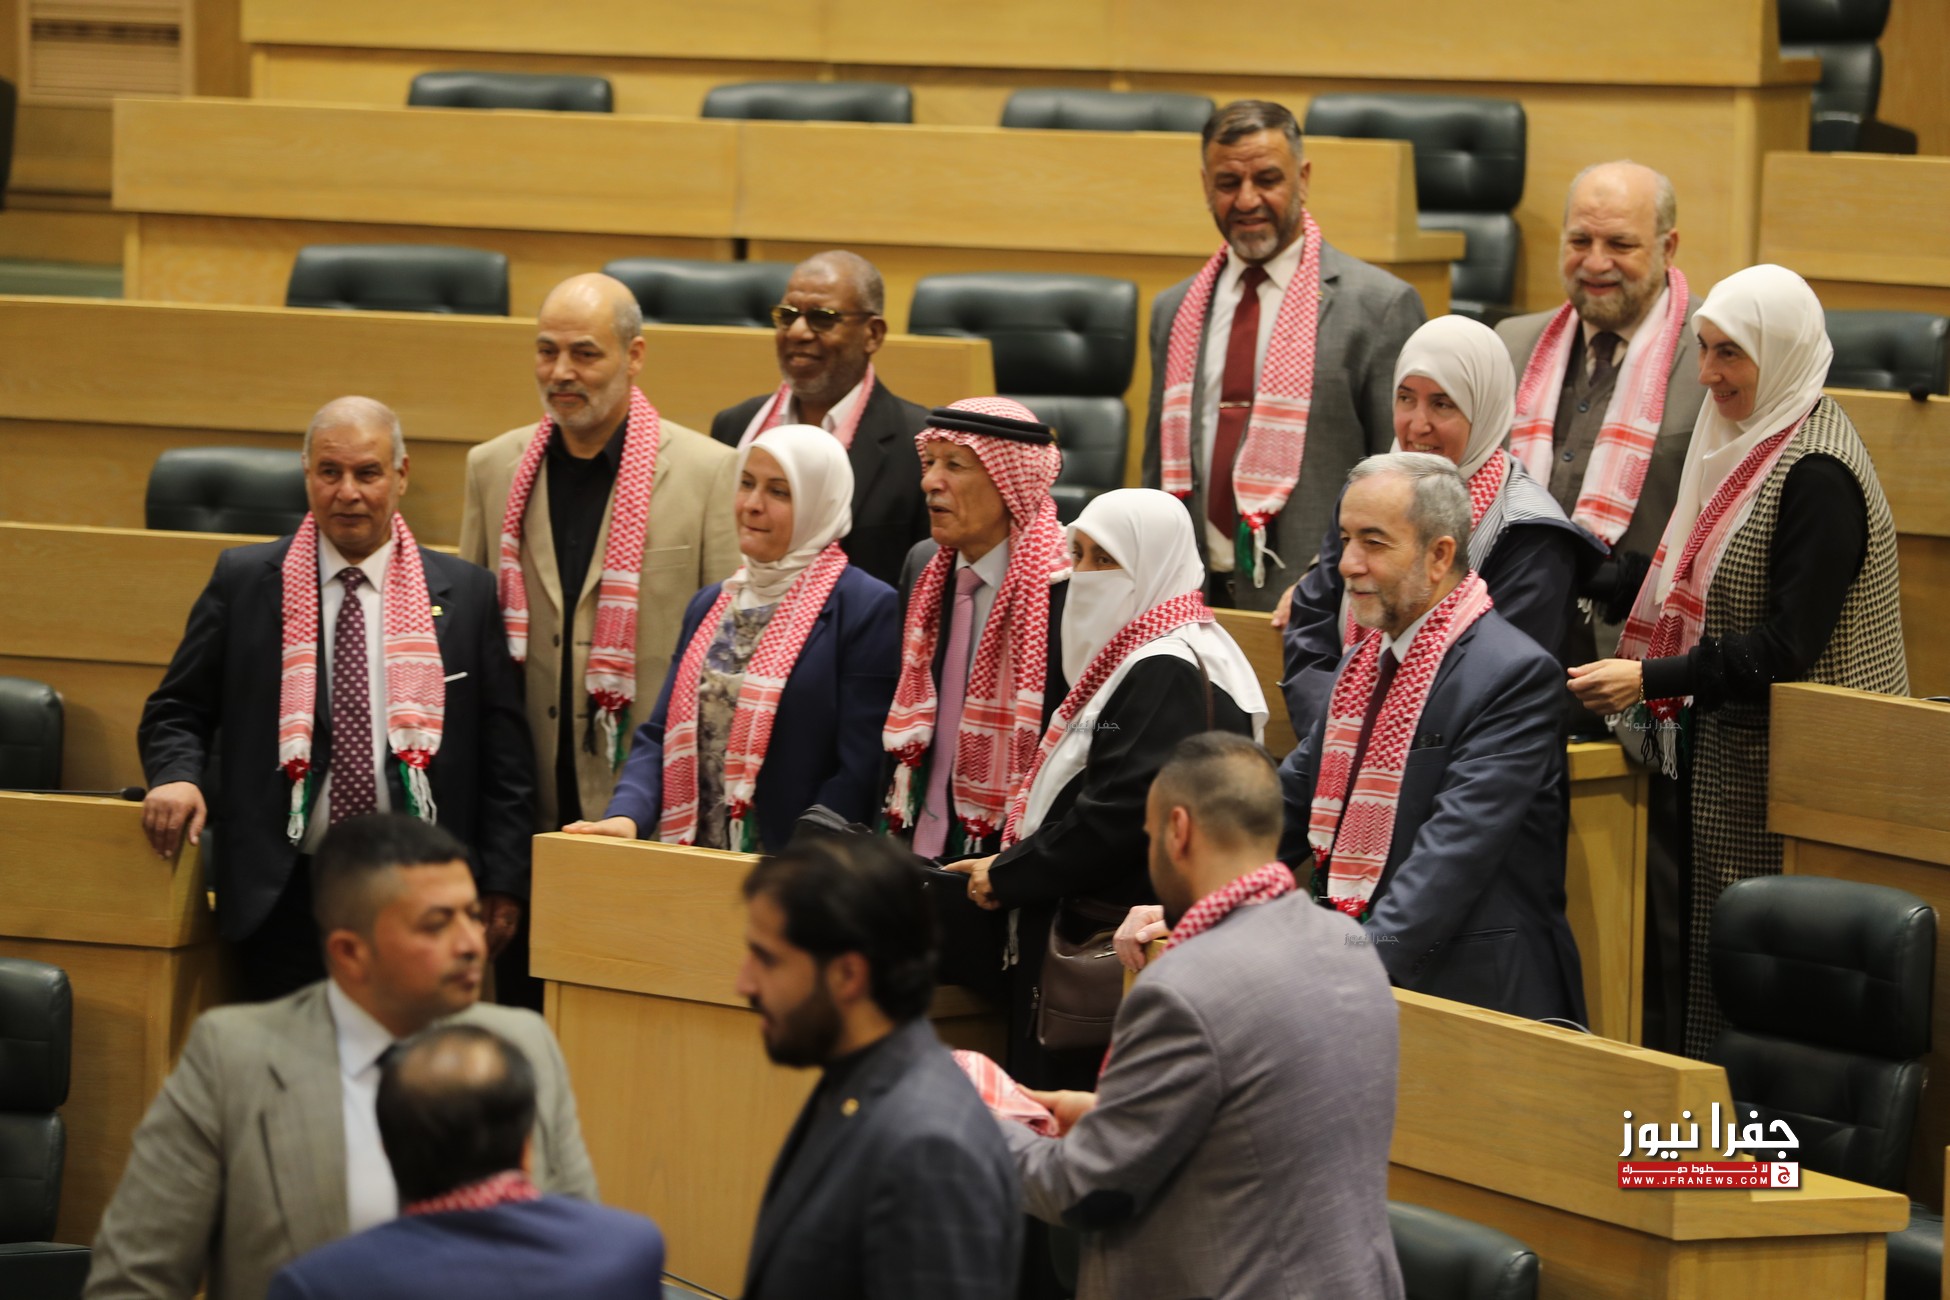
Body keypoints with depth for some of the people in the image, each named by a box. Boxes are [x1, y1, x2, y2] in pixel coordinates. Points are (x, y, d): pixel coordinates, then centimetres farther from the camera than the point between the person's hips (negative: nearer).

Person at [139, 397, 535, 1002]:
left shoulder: (464, 593, 7)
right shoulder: (244, 582, 7)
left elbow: (503, 751, 7)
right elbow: (177, 712, 11)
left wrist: (503, 885, 1)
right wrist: (178, 776, -11)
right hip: (284, 899, 0)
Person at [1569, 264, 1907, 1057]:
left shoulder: (1816, 473, -17)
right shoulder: (1746, 443, 11)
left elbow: (1788, 649, -21)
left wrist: (1650, 680, -21)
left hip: (1778, 776, -9)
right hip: (1716, 759, 9)